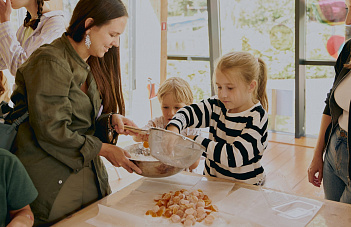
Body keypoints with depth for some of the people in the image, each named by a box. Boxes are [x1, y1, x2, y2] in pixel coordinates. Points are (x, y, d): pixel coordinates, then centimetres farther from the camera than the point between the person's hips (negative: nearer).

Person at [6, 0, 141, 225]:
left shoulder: (90, 65, 11)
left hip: (88, 171, 8)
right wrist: (103, 149, -15)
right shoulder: (50, 62, -17)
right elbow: (51, 130, -21)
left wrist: (111, 119, -4)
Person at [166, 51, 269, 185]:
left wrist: (197, 141, -17)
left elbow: (235, 157, -21)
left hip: (244, 189, -5)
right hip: (212, 180, 5)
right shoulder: (218, 105, 6)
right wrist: (173, 127, -20)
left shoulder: (257, 117, -12)